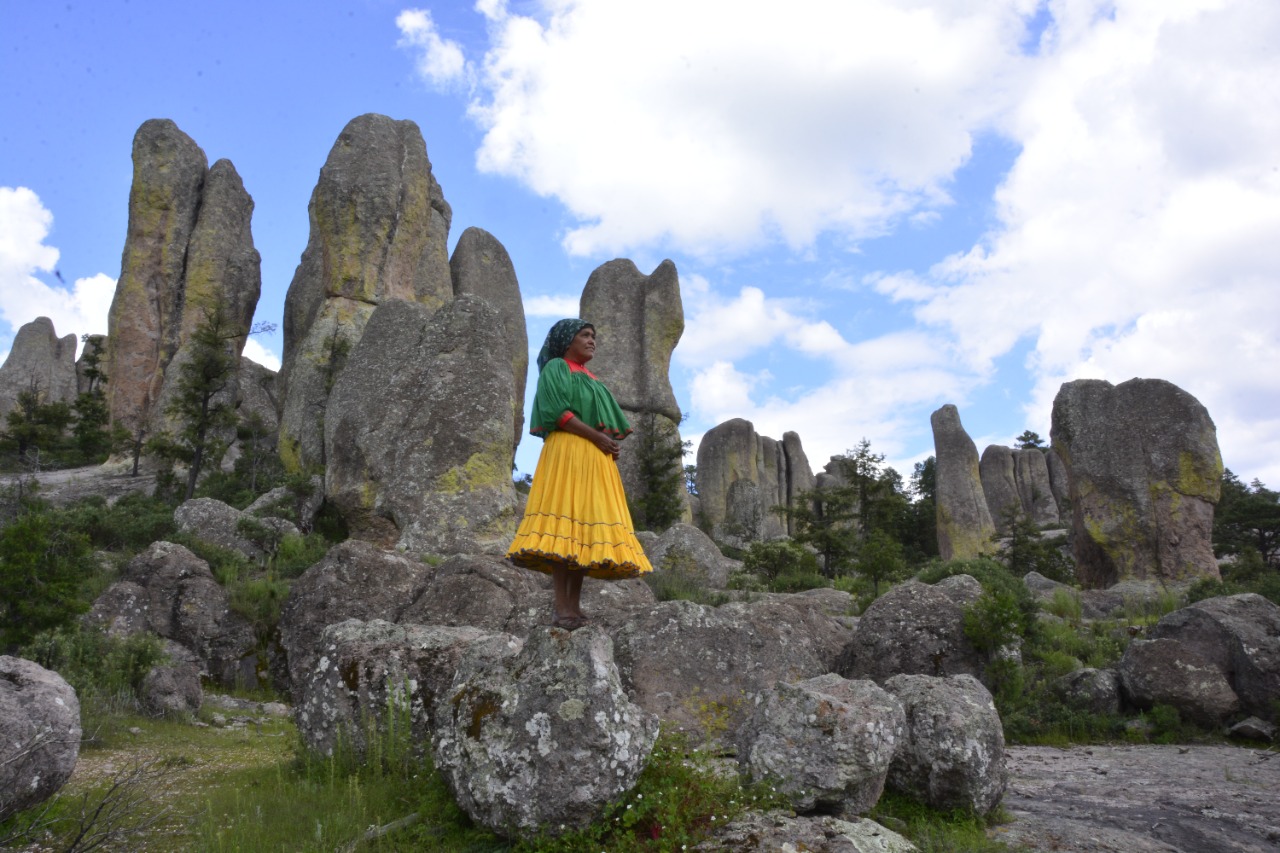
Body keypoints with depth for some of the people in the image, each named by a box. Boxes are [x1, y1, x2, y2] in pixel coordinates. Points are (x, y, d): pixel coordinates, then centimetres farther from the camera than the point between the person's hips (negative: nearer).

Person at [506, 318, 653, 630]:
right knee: (563, 522, -15)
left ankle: (574, 603, -2)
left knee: (588, 526, -2)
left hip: (597, 458, 8)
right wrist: (596, 436, -12)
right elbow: (558, 411, -9)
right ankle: (561, 606, -18)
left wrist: (611, 446, 1)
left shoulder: (593, 380, 28)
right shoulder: (555, 368, 7)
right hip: (567, 452, -7)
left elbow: (607, 424, 24)